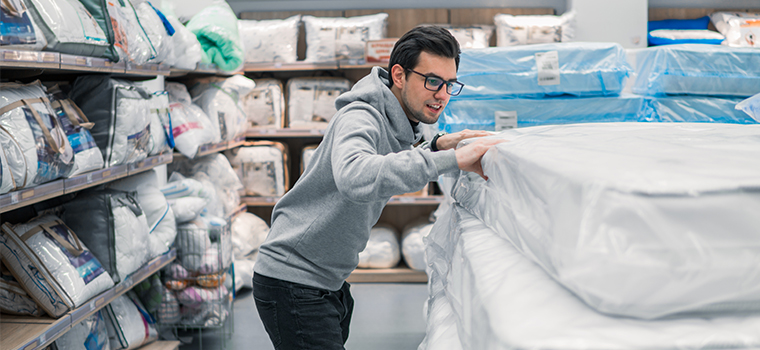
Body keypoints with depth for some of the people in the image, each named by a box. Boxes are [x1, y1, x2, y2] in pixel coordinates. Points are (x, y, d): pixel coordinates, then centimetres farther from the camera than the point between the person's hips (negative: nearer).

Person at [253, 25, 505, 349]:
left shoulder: (397, 124, 8)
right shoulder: (360, 118, -22)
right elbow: (355, 178, -43)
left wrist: (434, 148, 5)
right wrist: (451, 159, -43)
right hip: (292, 283, -10)